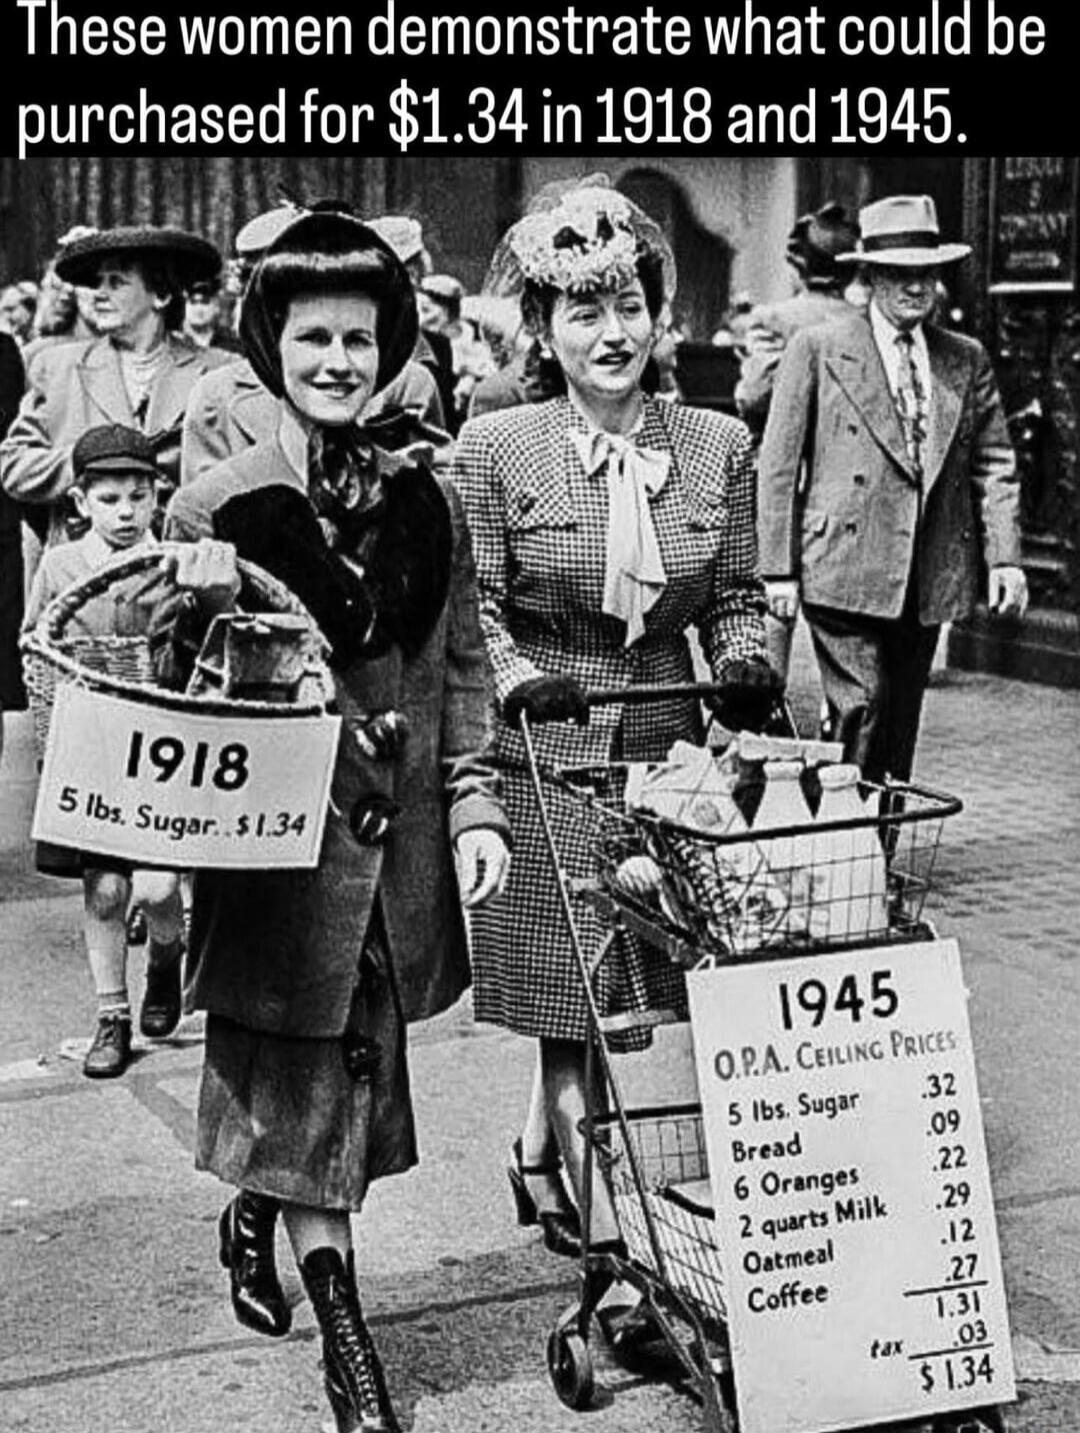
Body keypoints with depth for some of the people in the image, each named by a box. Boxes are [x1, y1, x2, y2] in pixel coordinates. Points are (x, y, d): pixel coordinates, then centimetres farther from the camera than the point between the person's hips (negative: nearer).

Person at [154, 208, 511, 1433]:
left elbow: (462, 665, 10)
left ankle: (254, 1214, 42)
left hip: (397, 846, 4)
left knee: (347, 1079, 13)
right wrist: (198, 613, -22)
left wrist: (474, 805, 2)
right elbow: (170, 691, -2)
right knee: (311, 1085, 2)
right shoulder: (213, 506, -6)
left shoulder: (426, 503, 5)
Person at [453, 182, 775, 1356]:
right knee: (575, 1013, 0)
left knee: (651, 1003, 7)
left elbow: (734, 596, 11)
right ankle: (618, 1261, 11)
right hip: (544, 762, -3)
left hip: (670, 749, 3)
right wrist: (519, 680, -19)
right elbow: (473, 609, -2)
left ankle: (540, 1157, 32)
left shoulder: (717, 445, 5)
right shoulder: (495, 447, -3)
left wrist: (744, 666, -9)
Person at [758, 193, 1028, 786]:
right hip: (843, 573, -4)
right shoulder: (817, 349, 0)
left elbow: (994, 465, 11)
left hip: (929, 579, 4)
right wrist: (779, 569, -6)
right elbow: (778, 466, -1)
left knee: (901, 720, 9)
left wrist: (1004, 557, -1)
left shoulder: (967, 360, 12)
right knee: (864, 706, -13)